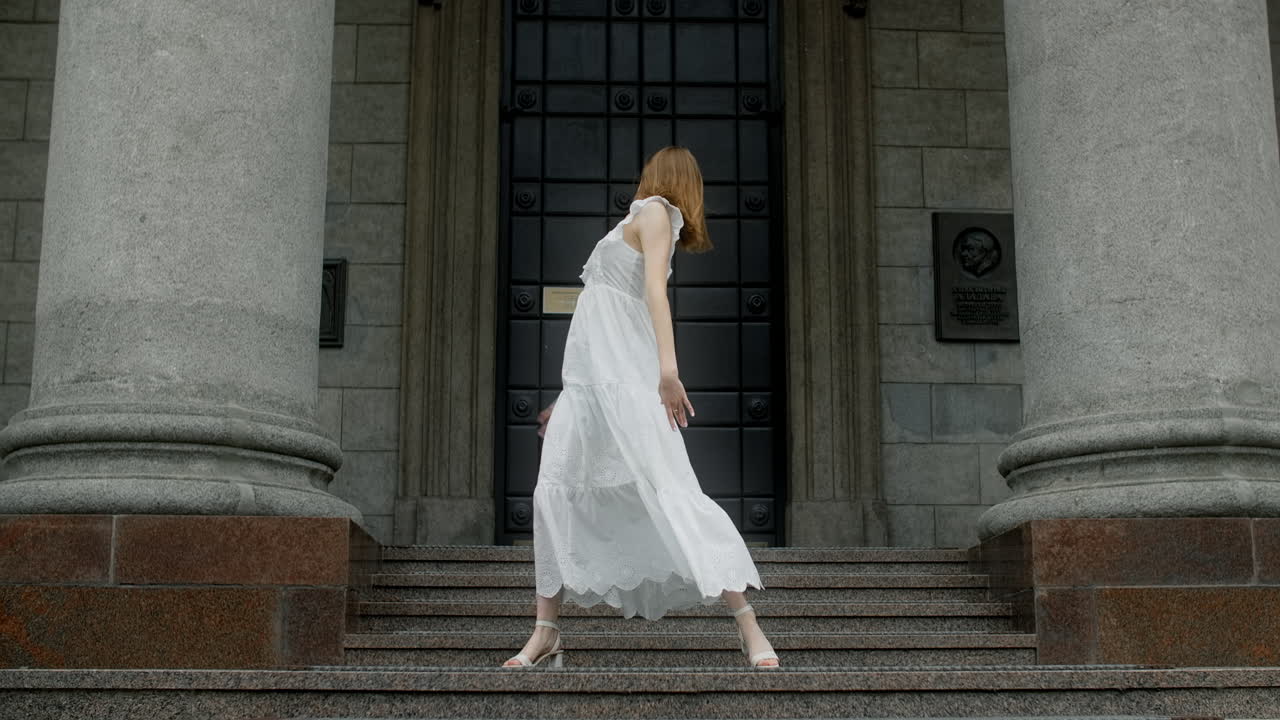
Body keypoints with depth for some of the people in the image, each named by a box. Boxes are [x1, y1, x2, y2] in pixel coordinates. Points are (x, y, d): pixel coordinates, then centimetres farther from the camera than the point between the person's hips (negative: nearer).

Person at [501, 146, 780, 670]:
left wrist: (667, 367, -28)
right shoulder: (641, 222, 28)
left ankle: (746, 621, -16)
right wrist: (565, 398, 28)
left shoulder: (654, 212, 3)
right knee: (554, 493, -1)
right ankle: (545, 633, 2)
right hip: (589, 378, 9)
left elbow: (655, 288, -15)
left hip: (625, 379, -9)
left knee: (671, 490, -16)